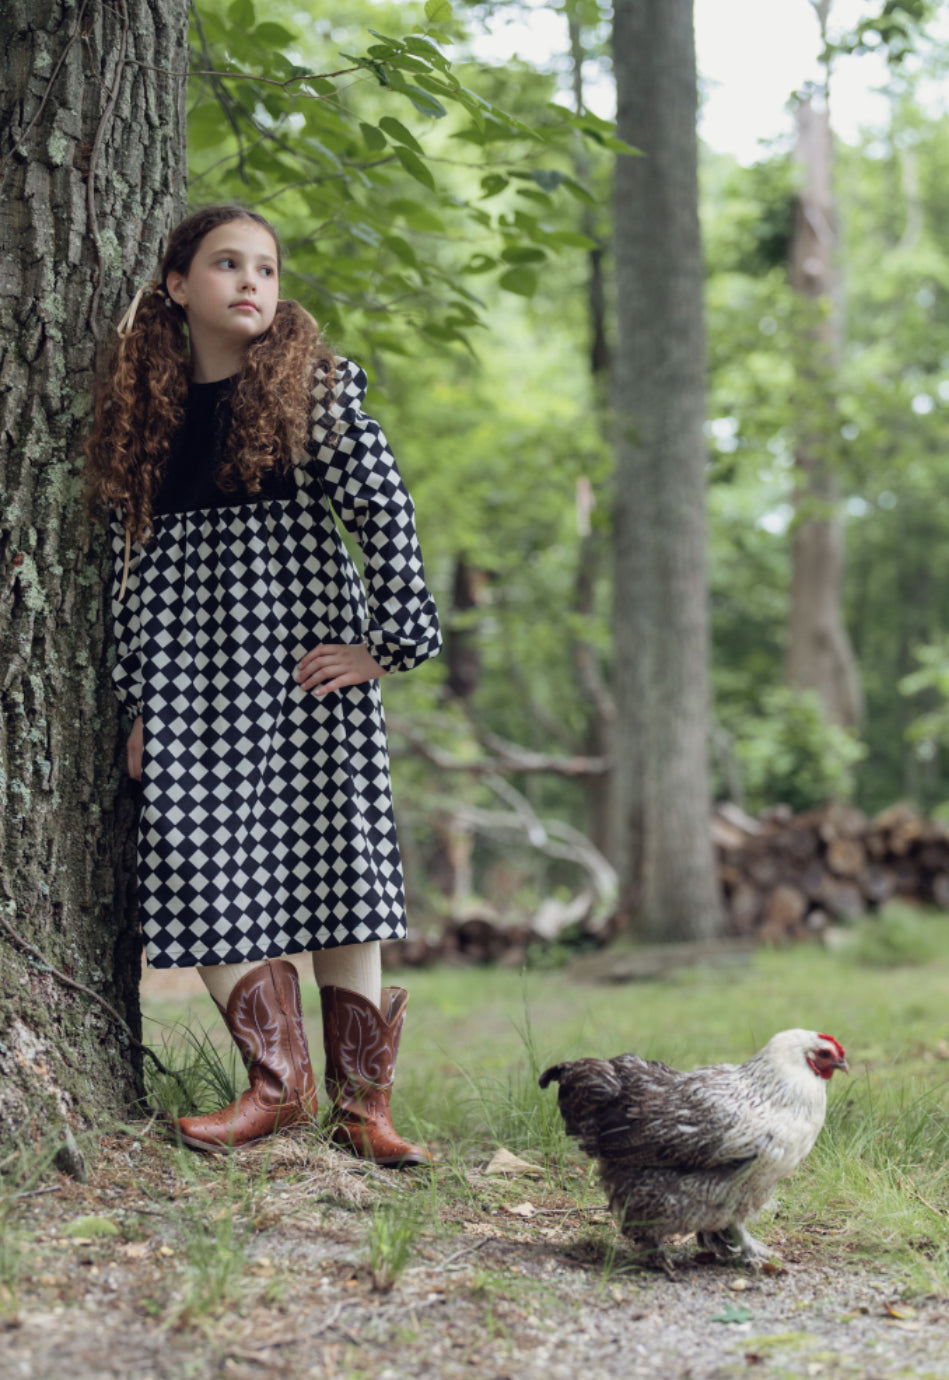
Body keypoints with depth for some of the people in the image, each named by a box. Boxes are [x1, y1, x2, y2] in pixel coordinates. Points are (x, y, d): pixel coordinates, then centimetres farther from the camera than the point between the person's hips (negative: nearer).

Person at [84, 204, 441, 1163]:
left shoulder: (317, 384, 3)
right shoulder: (144, 406, 12)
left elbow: (385, 511, -1)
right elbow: (131, 553, 13)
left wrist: (386, 640, -8)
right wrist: (138, 700, 9)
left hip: (305, 648, -3)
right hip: (192, 660, 3)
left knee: (331, 858, -4)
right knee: (202, 866, -6)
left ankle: (361, 1100, 1)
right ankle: (279, 1079, 4)